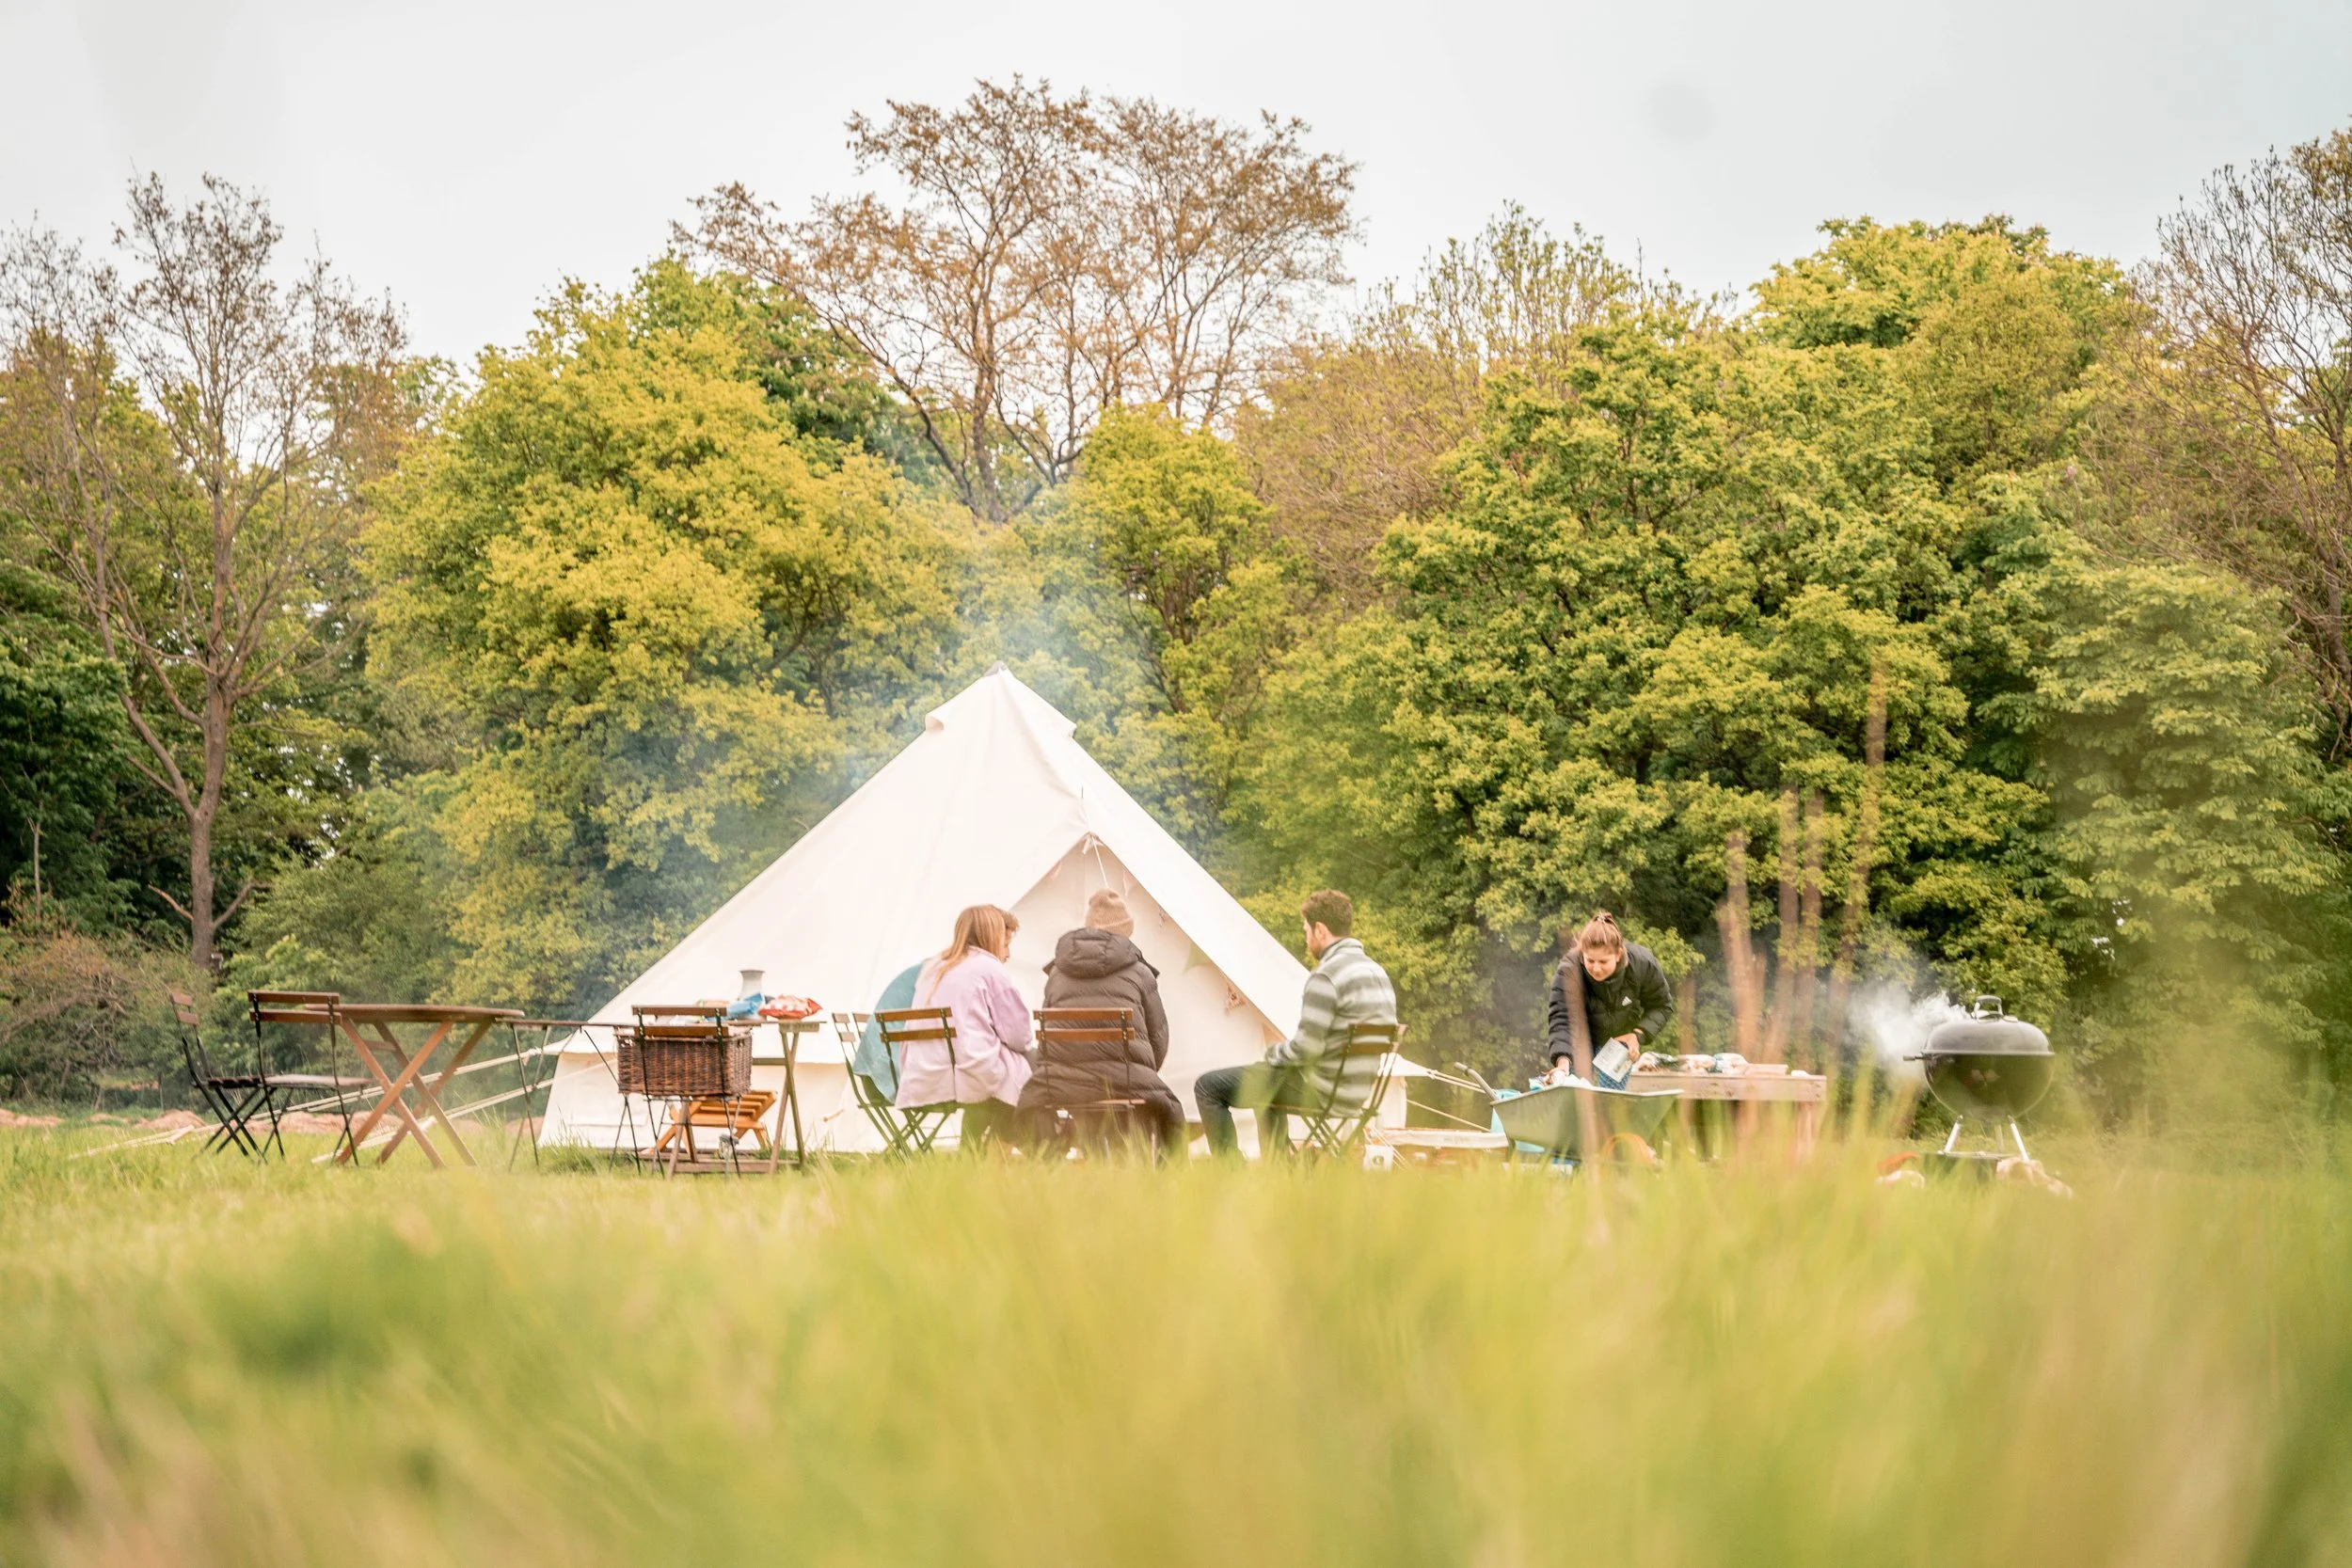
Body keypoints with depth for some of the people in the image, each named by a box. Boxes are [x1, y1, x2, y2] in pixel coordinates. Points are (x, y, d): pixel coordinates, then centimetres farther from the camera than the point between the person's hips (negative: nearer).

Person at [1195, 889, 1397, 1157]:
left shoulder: (1326, 977, -19)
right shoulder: (1378, 972, 10)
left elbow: (1307, 1047, -21)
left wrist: (1274, 1053, 0)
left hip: (1322, 1090, -9)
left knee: (1209, 1086, -1)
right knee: (1267, 1077, 38)